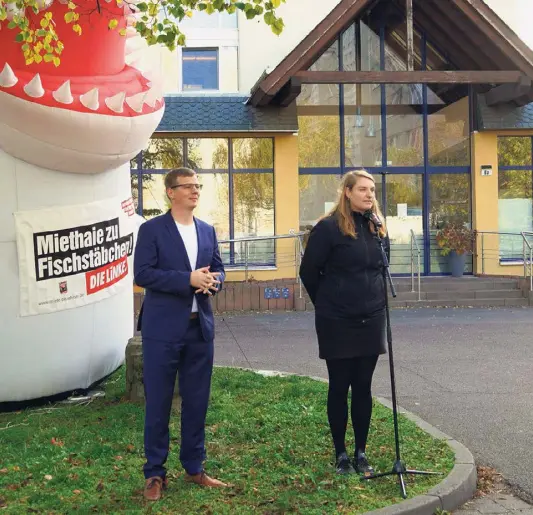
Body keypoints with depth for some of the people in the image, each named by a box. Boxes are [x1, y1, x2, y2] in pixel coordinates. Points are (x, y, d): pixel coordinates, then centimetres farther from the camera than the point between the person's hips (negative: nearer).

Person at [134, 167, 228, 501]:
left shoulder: (208, 231, 12)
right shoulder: (152, 229, -6)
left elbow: (218, 268, 14)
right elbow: (142, 273, -14)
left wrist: (214, 281, -10)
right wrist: (188, 279, -21)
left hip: (200, 327, 5)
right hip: (163, 329, -5)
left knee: (197, 402, 12)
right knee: (158, 403, 3)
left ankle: (194, 467, 26)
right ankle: (155, 473, 16)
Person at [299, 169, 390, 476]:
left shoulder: (378, 228, 7)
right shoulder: (329, 228, -11)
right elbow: (309, 272, -6)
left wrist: (374, 299, 15)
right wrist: (328, 303, 4)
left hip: (371, 320, 5)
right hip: (337, 322, -5)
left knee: (363, 387, 10)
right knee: (340, 387, 5)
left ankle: (361, 452, 20)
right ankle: (341, 454, 16)